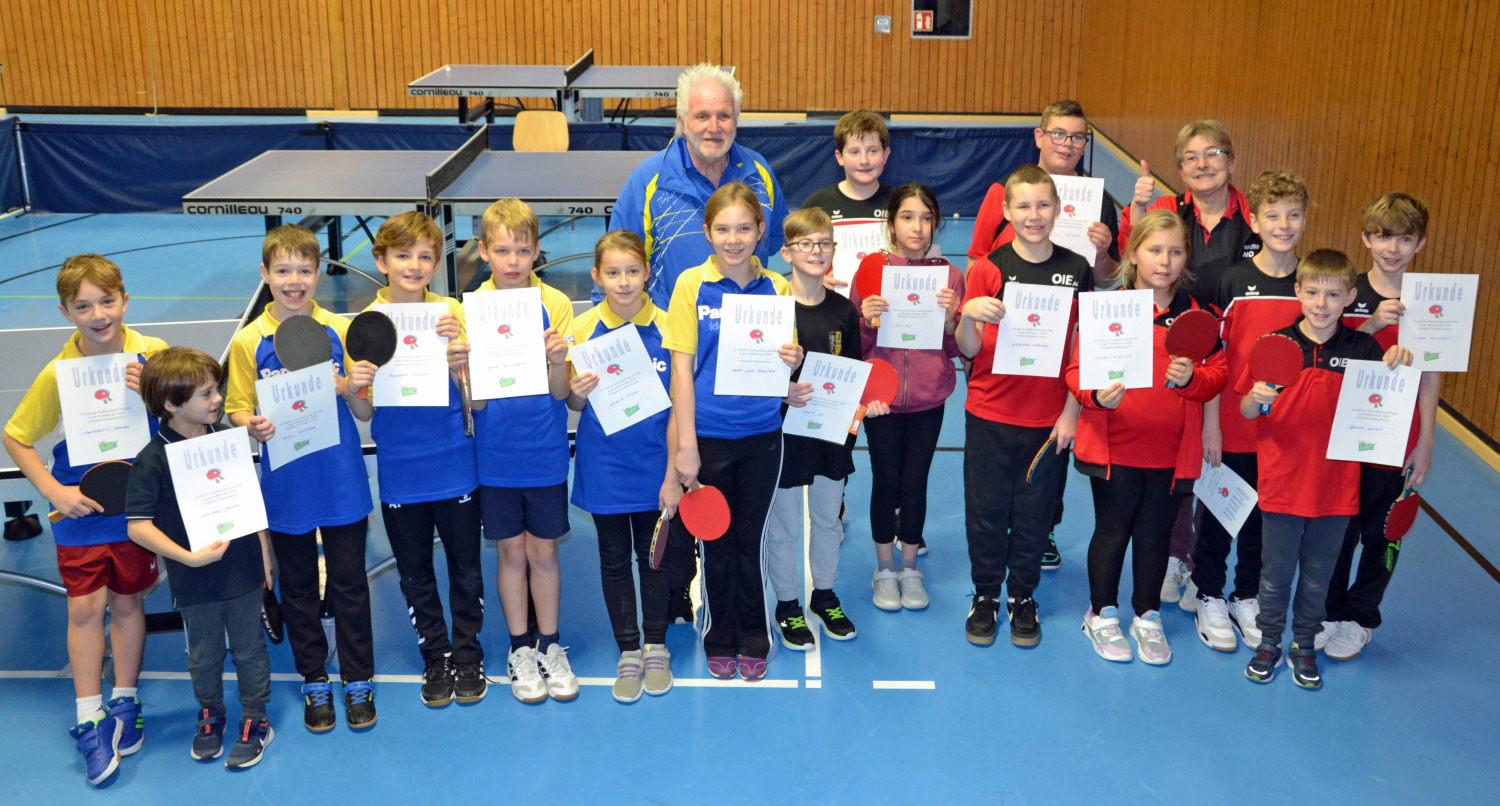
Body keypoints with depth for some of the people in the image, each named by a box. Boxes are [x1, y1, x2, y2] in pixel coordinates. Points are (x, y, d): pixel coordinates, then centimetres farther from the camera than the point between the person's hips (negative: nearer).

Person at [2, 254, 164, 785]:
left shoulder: (153, 354, -10)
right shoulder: (58, 372, -13)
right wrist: (55, 491, -12)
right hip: (80, 507, -1)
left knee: (127, 602, 12)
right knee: (85, 607, 1)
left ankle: (124, 703, 30)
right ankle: (90, 721, 15)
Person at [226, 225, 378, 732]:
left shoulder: (340, 330, -1)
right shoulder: (248, 342, -3)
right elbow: (237, 409, 1)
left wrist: (345, 390, -17)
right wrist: (252, 425, -21)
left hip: (342, 483, 0)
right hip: (286, 487, 0)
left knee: (349, 585, 8)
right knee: (298, 589, 13)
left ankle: (359, 680, 23)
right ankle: (314, 684, 28)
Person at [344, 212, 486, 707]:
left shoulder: (451, 313, -4)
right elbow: (365, 415, 0)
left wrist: (458, 347, -21)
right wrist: (354, 390, -21)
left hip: (455, 468, 0)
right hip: (400, 475, 1)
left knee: (466, 569, 10)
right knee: (415, 575, 13)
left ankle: (467, 655, 29)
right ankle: (434, 658, 30)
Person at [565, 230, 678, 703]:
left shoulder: (668, 327, -7)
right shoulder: (582, 330, -4)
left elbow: (677, 407, -5)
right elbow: (576, 407, 5)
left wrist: (673, 476, -7)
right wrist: (576, 393, -19)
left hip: (653, 466, -1)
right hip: (603, 468, 1)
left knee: (653, 555, 11)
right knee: (614, 559, 11)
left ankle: (656, 647, 28)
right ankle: (628, 651, 25)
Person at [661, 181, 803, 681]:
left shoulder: (776, 288, 1)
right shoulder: (692, 285, -6)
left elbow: (783, 364, 9)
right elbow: (681, 368, -7)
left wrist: (793, 362, -16)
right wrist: (686, 447, -11)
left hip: (761, 437, 2)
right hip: (709, 436, -2)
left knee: (750, 542, 12)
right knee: (716, 543, 11)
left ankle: (753, 641, 29)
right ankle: (720, 642, 29)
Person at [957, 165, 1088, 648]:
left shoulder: (1076, 270, 1)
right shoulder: (988, 269, -5)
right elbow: (969, 350, -6)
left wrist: (1072, 411, -1)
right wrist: (968, 315, -27)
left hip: (1049, 418, 1)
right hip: (990, 414, -1)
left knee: (1035, 513, 11)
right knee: (986, 511, 8)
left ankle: (1023, 597, 29)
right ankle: (985, 595, 27)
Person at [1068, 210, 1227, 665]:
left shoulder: (1196, 315, 3)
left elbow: (1217, 374, 5)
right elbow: (1077, 370, -5)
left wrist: (1191, 378, -16)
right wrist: (1097, 395, -25)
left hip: (1171, 452, 2)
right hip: (1114, 446, -2)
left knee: (1155, 535, 13)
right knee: (1112, 532, 9)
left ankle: (1147, 618, 31)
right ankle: (1101, 615, 27)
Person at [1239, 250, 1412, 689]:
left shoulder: (1363, 349, -3)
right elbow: (1246, 412, -2)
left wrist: (1397, 368, -19)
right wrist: (1258, 397, -24)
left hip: (1336, 486, 1)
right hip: (1282, 483, -1)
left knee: (1318, 575, 14)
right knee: (1276, 572, 11)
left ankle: (1304, 646, 32)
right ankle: (1269, 643, 29)